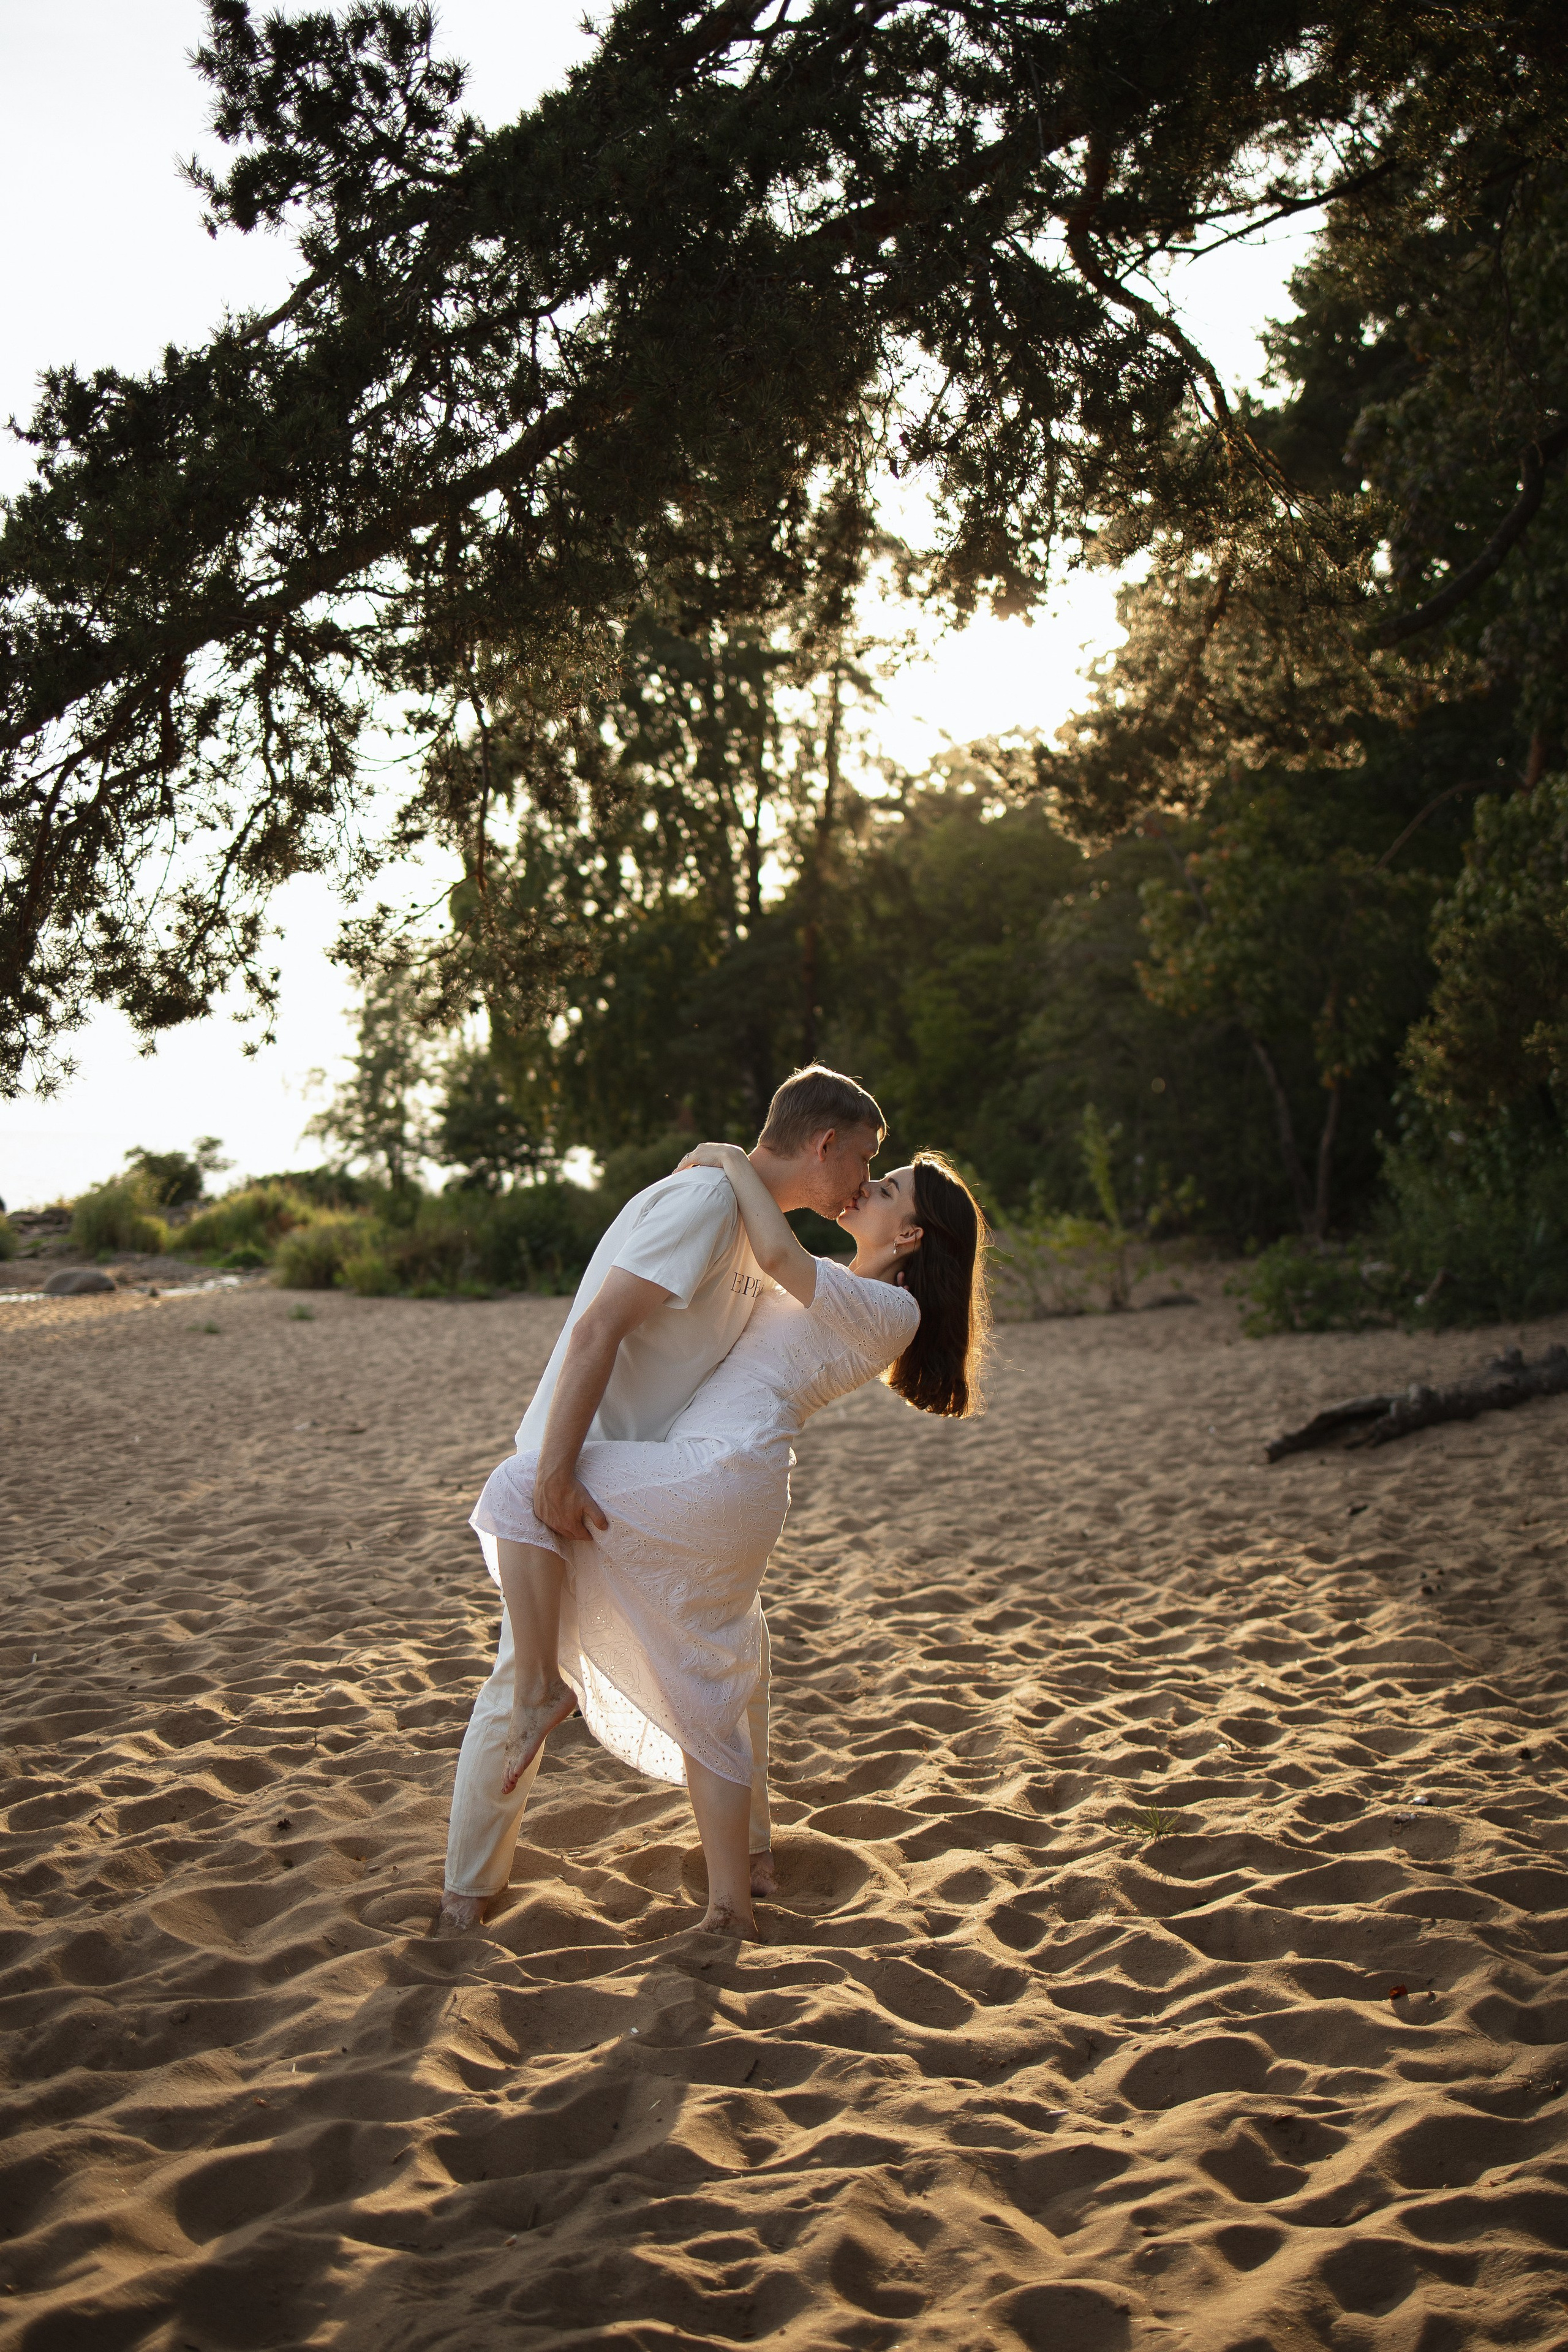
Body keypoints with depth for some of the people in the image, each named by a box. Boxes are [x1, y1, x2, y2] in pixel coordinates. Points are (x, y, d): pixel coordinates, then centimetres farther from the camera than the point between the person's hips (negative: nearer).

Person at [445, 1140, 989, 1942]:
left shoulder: (891, 1310, -7)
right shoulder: (841, 1302, 22)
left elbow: (779, 1254, -21)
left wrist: (731, 1159, -8)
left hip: (718, 1477, -10)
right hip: (716, 1511, 10)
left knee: (521, 1485, -13)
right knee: (704, 1704, 11)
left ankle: (543, 1689, -5)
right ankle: (730, 1909, 15)